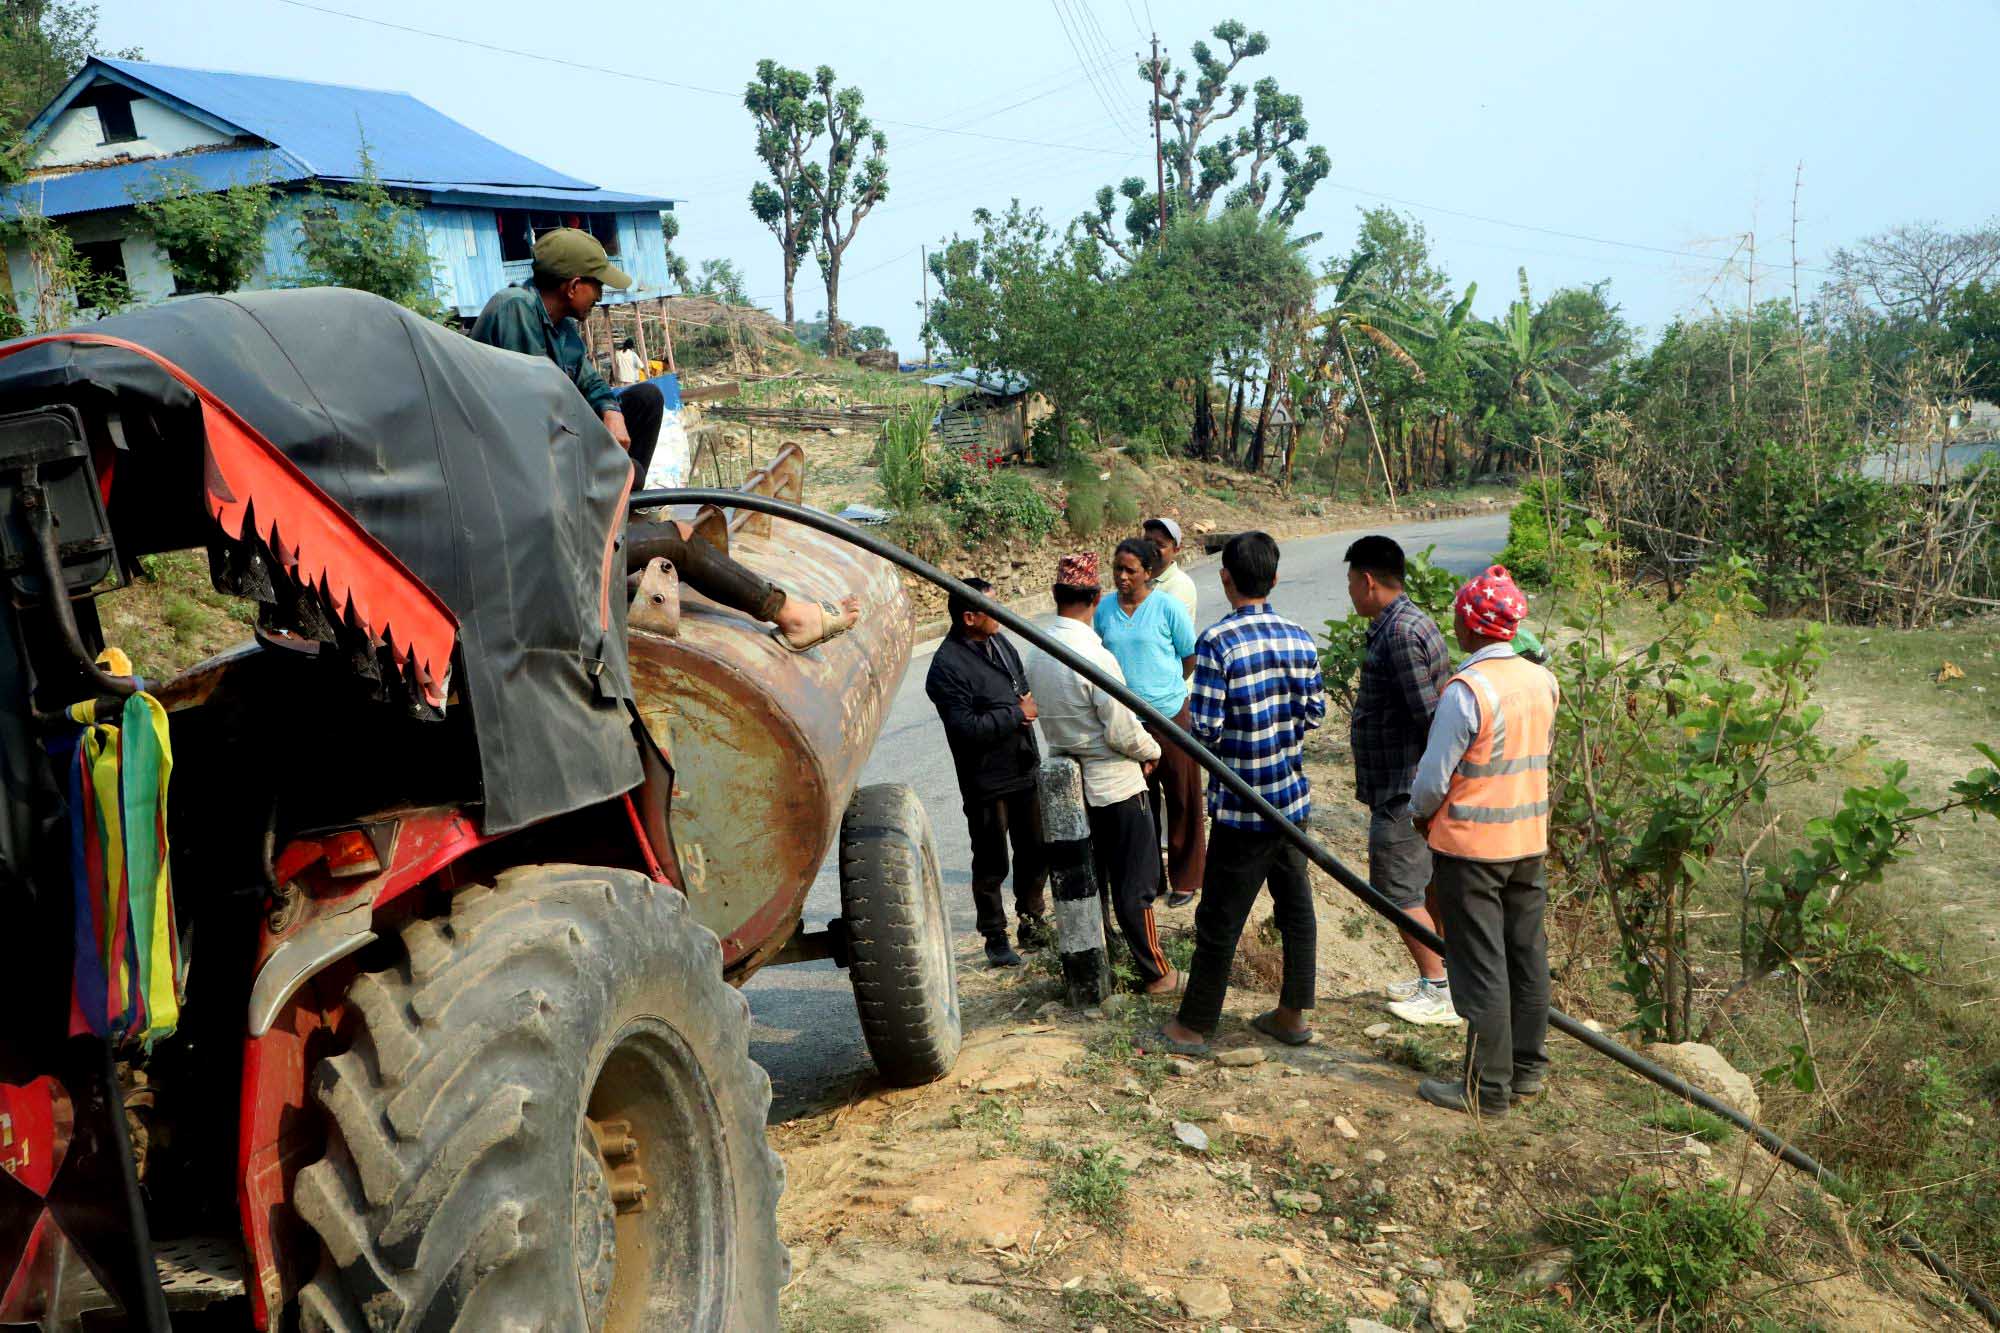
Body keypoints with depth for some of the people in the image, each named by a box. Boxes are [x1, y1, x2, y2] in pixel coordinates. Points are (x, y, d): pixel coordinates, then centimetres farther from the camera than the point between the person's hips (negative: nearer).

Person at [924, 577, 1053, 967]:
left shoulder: (998, 641, 5)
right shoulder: (947, 666, -21)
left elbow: (1023, 683, 21)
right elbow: (965, 728, -27)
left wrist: (1030, 701, -2)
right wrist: (1016, 713, -19)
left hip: (1025, 770, 8)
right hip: (986, 783, -8)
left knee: (1035, 853, 18)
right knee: (991, 865, 5)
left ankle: (1033, 921, 35)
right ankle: (995, 938, 19)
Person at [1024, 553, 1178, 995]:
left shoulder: (1037, 655, -1)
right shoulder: (1095, 657, -24)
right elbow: (1123, 732, -21)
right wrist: (1151, 751, 1)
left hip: (1069, 782, 7)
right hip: (1115, 784, -7)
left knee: (1087, 881, 18)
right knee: (1134, 887, 5)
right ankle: (1156, 973, 17)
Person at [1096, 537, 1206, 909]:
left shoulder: (1168, 607, -9)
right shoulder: (1104, 609, 2)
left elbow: (1190, 658, 1)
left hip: (1170, 716, -3)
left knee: (1181, 802, 6)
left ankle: (1185, 879, 19)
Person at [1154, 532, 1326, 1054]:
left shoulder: (1218, 641, -17)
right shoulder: (1301, 640, 1)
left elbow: (1204, 730, -18)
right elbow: (1315, 713, 9)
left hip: (1242, 804, -6)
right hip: (1294, 797, 6)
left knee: (1219, 920, 4)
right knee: (1296, 906, 16)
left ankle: (1193, 1026, 15)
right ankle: (1293, 1014, 26)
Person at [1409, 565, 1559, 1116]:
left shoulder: (1467, 689, -21)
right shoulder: (1542, 681, 2)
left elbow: (1433, 777, -16)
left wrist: (1422, 814, 3)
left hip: (1471, 845, -7)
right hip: (1530, 839, 7)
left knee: (1480, 966, 1)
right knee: (1527, 954, 16)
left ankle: (1487, 1087, 8)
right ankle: (1527, 1067, 27)